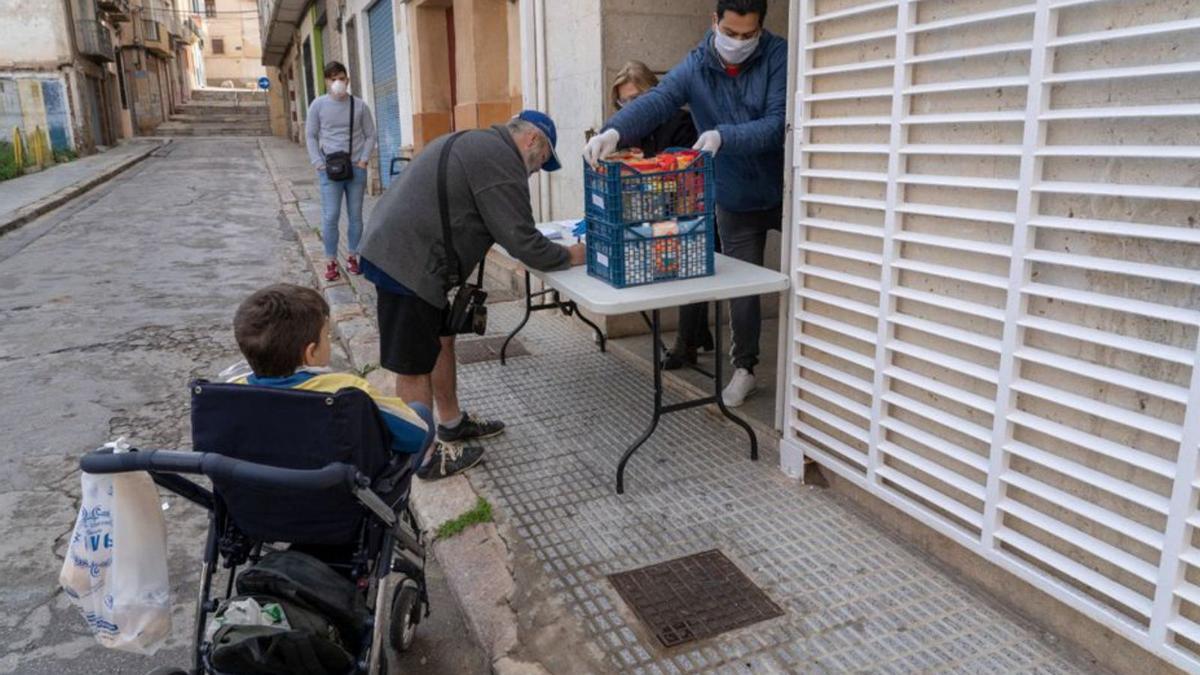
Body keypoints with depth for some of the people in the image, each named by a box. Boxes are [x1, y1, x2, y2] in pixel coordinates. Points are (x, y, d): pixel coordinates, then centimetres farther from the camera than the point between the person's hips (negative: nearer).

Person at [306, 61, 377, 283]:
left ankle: (353, 257, 17)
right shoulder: (318, 105, 2)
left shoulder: (359, 105, 4)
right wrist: (319, 163, -5)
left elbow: (370, 135, 8)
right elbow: (310, 135, 5)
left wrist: (363, 160, -4)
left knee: (355, 215, 6)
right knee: (330, 216, -5)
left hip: (356, 168, 1)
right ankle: (330, 261, 1)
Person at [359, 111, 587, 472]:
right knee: (416, 366, -1)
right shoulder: (501, 161, -14)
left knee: (441, 340, 20)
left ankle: (453, 424, 33)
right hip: (407, 265, -11)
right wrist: (570, 256, 0)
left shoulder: (474, 143, 19)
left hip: (392, 249, 11)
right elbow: (521, 241, -15)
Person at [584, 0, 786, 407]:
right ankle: (744, 368, 27)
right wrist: (614, 131, -46)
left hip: (785, 192, -1)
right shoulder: (695, 67, -9)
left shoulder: (778, 56, -15)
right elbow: (655, 102, -26)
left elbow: (778, 124, -25)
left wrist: (723, 136, -41)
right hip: (736, 200, 1)